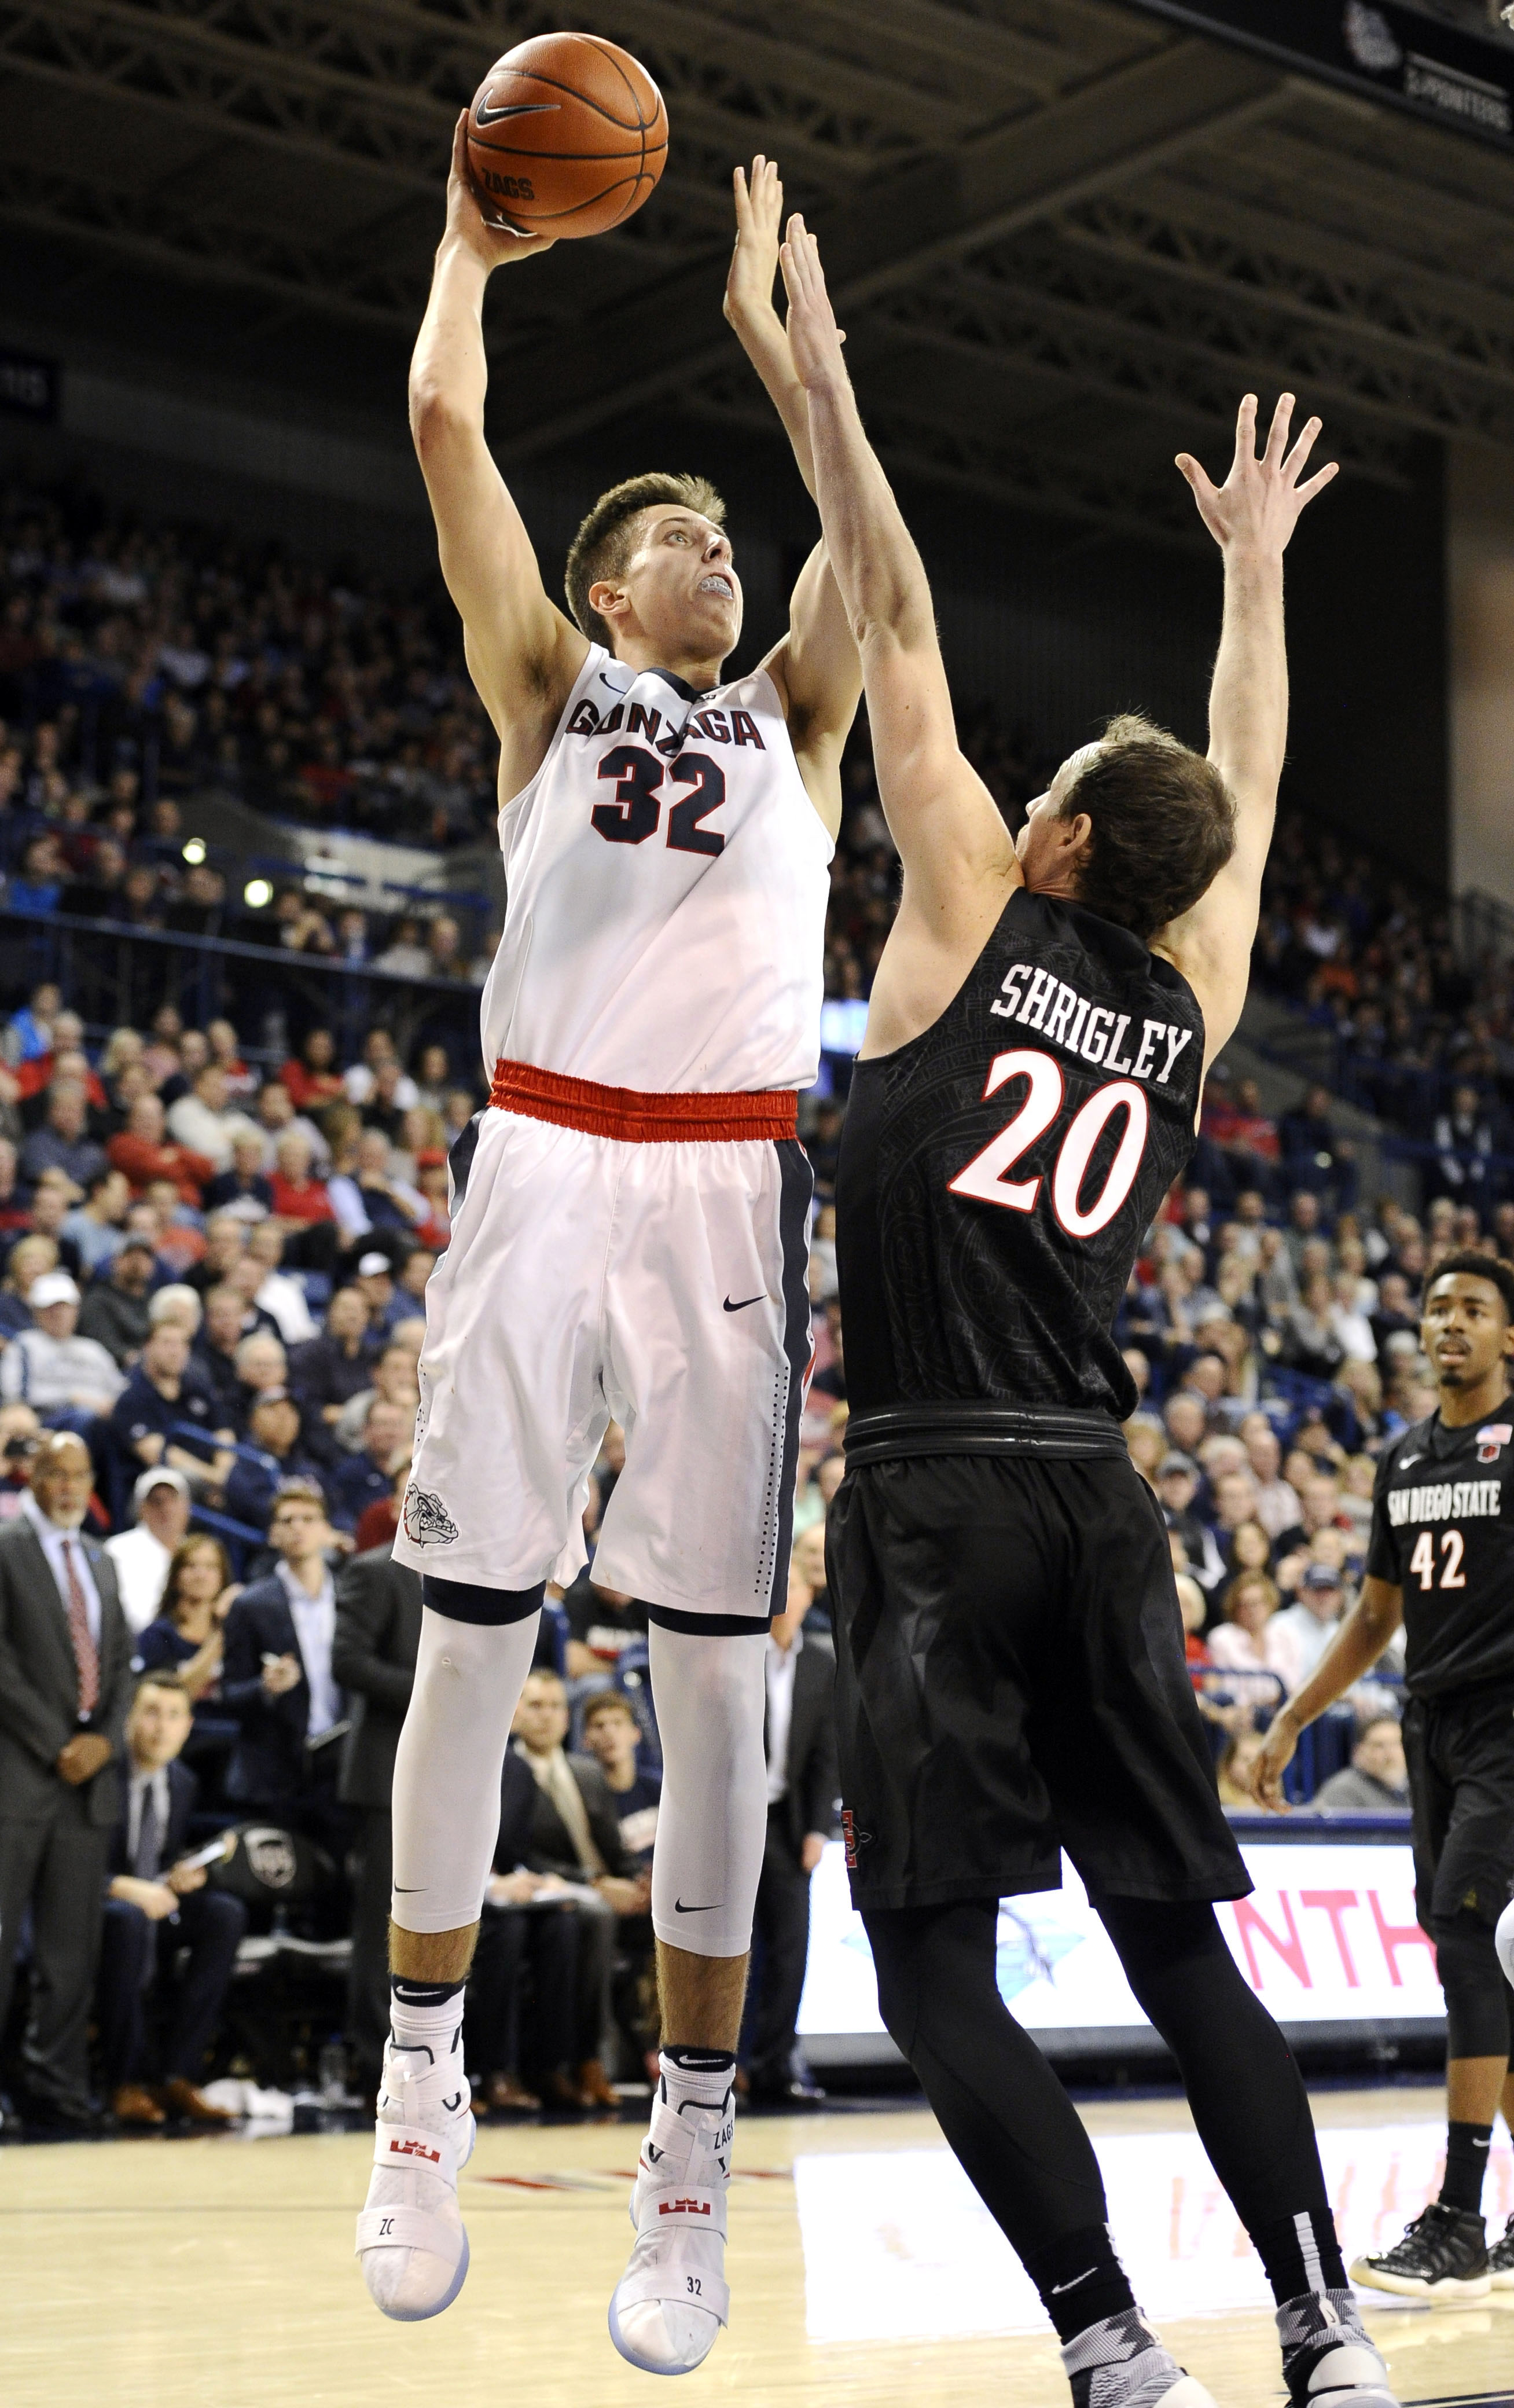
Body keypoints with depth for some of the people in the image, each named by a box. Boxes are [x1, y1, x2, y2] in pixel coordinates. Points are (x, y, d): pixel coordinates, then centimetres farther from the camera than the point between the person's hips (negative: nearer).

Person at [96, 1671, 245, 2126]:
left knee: (226, 1913, -21)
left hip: (155, 1906, 6)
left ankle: (181, 2077, -22)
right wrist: (125, 1888, -27)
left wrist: (181, 1876, -8)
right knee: (128, 1919, -39)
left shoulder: (184, 1783, 8)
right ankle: (125, 2084, -29)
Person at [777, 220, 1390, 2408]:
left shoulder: (975, 915, 1)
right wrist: (1254, 566, 42)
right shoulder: (1196, 996, 12)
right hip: (1098, 1503, 5)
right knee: (1182, 1941, 8)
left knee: (935, 1958, -4)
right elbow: (1247, 780, 29)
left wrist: (821, 377, 10)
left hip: (936, 1500, -5)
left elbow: (898, 630, 4)